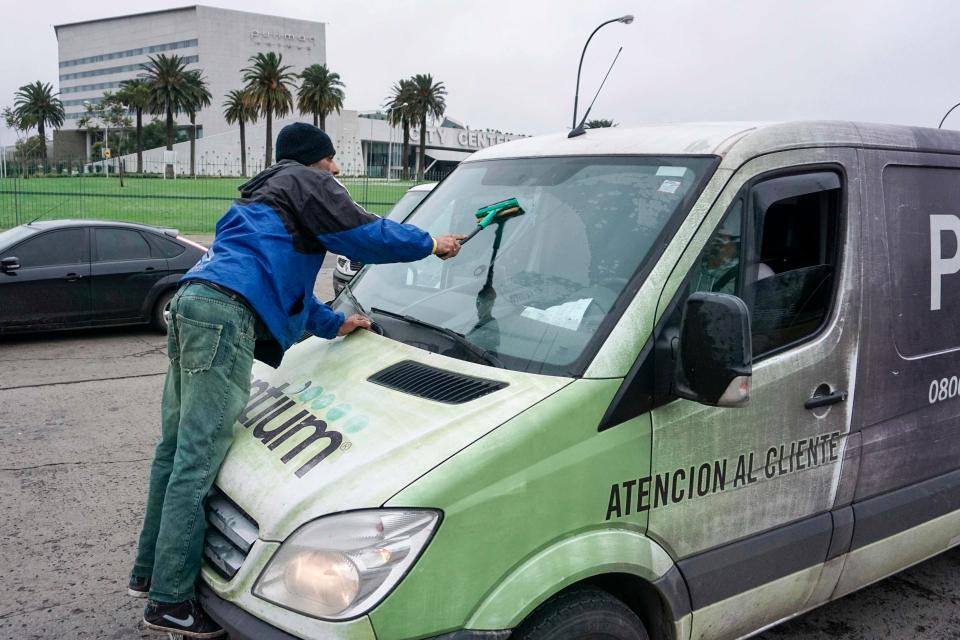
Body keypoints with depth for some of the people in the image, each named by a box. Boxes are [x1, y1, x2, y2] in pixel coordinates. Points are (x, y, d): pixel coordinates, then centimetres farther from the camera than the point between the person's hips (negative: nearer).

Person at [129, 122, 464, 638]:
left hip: (192, 301, 10)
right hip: (225, 311, -10)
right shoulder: (307, 183, 7)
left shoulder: (266, 196, 36)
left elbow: (283, 279, 40)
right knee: (197, 461, -10)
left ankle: (149, 572, 24)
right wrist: (431, 243, 13)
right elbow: (366, 237, -1)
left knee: (176, 449, 14)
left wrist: (334, 323, 39)